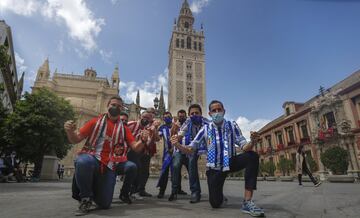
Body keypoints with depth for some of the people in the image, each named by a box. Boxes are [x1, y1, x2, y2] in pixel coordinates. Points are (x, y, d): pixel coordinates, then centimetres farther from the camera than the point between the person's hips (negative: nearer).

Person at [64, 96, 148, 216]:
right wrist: (69, 131, -20)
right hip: (91, 160, -1)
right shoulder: (96, 121, 4)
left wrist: (142, 140, -21)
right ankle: (86, 197, -10)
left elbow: (136, 148, 1)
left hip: (109, 166, 2)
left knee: (104, 204, -5)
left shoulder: (124, 129, 8)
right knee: (83, 161, -38)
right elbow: (75, 140, 3)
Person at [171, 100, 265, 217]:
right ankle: (221, 197, 33)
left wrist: (252, 142, -33)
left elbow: (244, 147, -10)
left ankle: (247, 202, -23)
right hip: (214, 168, -1)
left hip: (231, 162, 1)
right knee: (215, 203, -9)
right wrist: (177, 144, -26)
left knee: (252, 156, -27)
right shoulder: (205, 129, -8)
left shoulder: (232, 126, -6)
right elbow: (190, 149, -6)